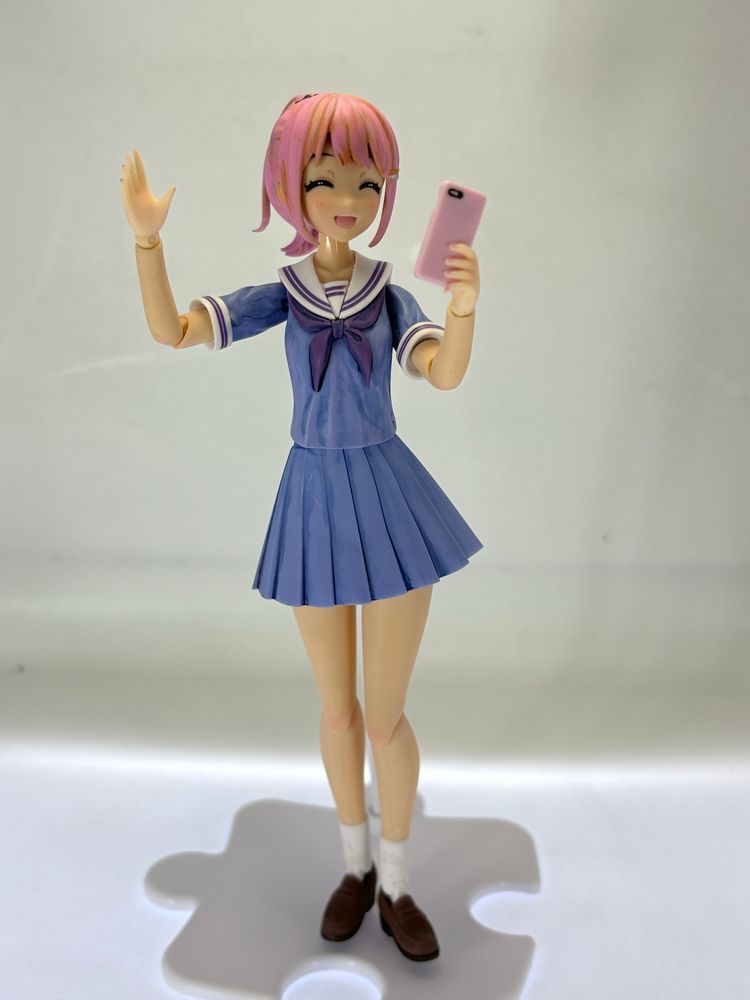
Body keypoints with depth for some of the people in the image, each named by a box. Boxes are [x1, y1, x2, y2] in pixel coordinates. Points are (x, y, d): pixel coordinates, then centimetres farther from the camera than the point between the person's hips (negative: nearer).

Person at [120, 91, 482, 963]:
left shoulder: (393, 296, 0)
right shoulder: (281, 295, 1)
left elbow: (446, 374, -18)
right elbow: (171, 331, -8)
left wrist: (463, 306, -36)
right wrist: (147, 237, -20)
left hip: (389, 501, -1)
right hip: (314, 503, 1)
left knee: (385, 714, 5)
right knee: (337, 707, 14)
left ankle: (396, 884, 30)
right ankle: (355, 865, 39)